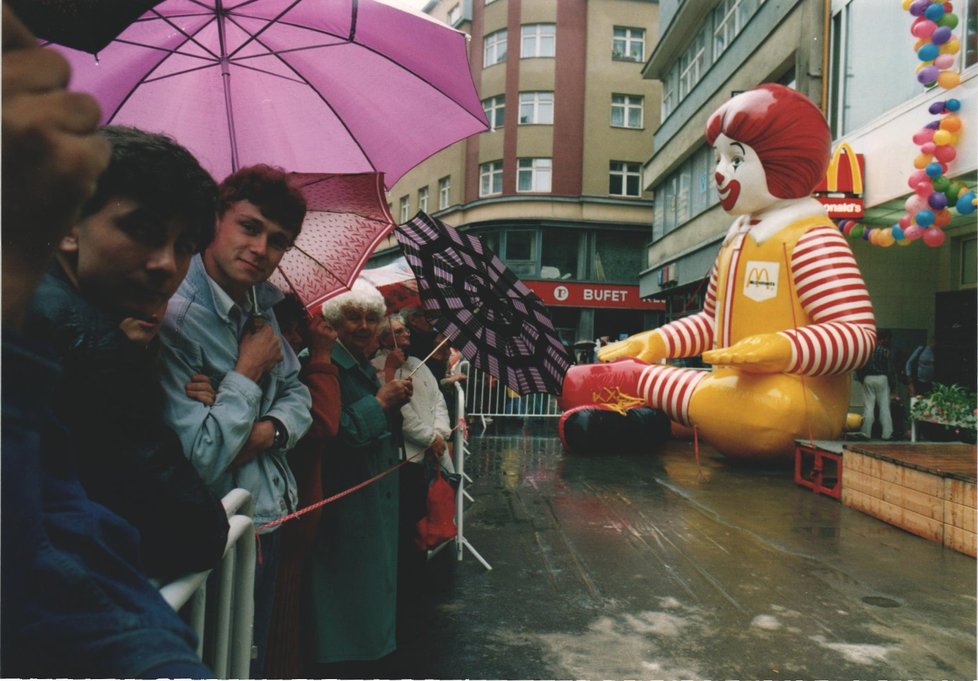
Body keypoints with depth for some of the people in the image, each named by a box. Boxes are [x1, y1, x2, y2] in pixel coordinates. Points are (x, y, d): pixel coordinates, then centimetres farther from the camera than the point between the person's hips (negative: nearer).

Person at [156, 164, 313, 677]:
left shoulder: (260, 304, 3)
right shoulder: (171, 317, -24)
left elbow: (297, 393, 9)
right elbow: (198, 461, -29)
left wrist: (268, 432, -11)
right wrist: (249, 370, -20)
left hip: (269, 520, 8)